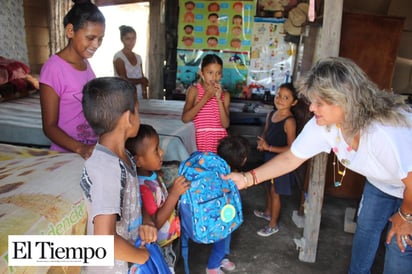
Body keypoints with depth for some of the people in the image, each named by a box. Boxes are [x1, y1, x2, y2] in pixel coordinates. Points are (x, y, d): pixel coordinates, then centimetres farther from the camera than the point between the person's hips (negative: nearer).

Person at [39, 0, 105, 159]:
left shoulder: (85, 63, 6)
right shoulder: (54, 68, -16)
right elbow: (50, 126, -16)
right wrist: (80, 148, -30)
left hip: (93, 151, 6)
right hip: (66, 154, -6)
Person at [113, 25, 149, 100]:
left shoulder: (138, 57, 13)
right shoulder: (119, 57, -4)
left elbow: (143, 80, 10)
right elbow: (124, 81, -13)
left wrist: (145, 98, 2)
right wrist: (141, 80, 0)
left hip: (139, 97, 5)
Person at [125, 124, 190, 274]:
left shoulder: (153, 174, -5)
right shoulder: (142, 188, -32)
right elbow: (155, 223, -31)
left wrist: (175, 189, -2)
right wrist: (175, 194, -36)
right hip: (156, 248, -8)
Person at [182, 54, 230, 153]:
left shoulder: (224, 94, 6)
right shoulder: (195, 90, -1)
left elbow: (225, 124, -4)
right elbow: (185, 118, -14)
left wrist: (219, 99, -11)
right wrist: (206, 97, -15)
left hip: (221, 139, 3)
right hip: (203, 140, -2)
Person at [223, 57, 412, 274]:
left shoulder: (387, 132, -44)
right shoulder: (322, 125, -25)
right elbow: (290, 158, -17)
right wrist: (247, 179, -24)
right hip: (379, 183, 5)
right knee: (365, 228, 14)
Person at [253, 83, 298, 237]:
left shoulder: (289, 121, -23)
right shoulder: (271, 115, 1)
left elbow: (291, 148, -23)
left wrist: (269, 147, -24)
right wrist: (261, 143, -8)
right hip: (269, 157, 7)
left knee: (275, 192, 6)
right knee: (268, 187, 24)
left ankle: (273, 225, 23)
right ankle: (268, 212, 47)